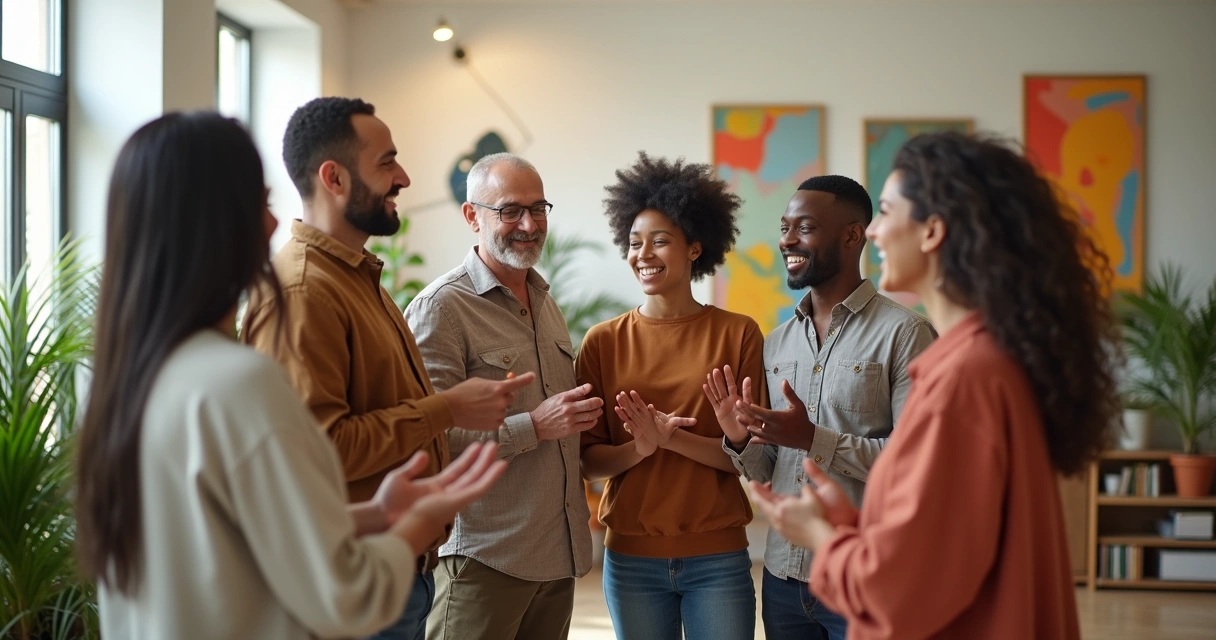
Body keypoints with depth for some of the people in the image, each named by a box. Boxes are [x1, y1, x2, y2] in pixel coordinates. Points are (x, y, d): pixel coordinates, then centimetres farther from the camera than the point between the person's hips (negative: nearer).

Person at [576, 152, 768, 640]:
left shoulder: (738, 334, -2)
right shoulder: (603, 342, 1)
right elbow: (588, 462, -1)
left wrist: (672, 438, -19)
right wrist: (641, 448, -20)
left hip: (718, 558, -1)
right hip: (631, 559, 1)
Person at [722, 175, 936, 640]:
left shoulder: (904, 333, -10)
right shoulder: (776, 342, 9)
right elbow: (766, 471, 12)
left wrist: (815, 438, -23)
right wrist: (741, 439, -8)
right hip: (782, 578, 6)